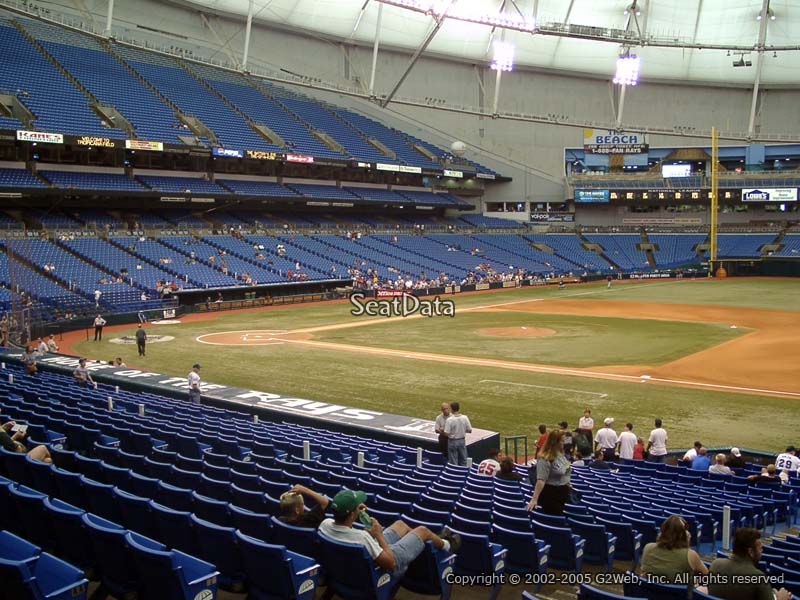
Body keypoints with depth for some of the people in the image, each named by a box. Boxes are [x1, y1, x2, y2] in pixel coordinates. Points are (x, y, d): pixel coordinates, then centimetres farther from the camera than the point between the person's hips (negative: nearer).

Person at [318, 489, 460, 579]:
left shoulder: (325, 524, -22)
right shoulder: (361, 537, -43)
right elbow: (390, 562, -32)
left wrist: (356, 512, -2)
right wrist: (379, 534, -24)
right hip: (391, 561, -7)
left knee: (399, 524, 25)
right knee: (422, 530, 12)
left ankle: (433, 540, 51)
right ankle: (446, 545, 45)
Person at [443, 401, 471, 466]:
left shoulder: (449, 420, -20)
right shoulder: (465, 418, -9)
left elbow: (446, 433, -20)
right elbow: (469, 430, -4)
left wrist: (442, 430, 1)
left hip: (452, 442, -4)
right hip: (462, 441, 4)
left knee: (453, 462, 7)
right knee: (463, 461, 16)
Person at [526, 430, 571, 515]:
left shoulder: (561, 453, 2)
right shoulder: (545, 459, -25)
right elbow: (541, 480, -31)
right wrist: (534, 499, -35)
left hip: (563, 492, 9)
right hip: (550, 494, -9)